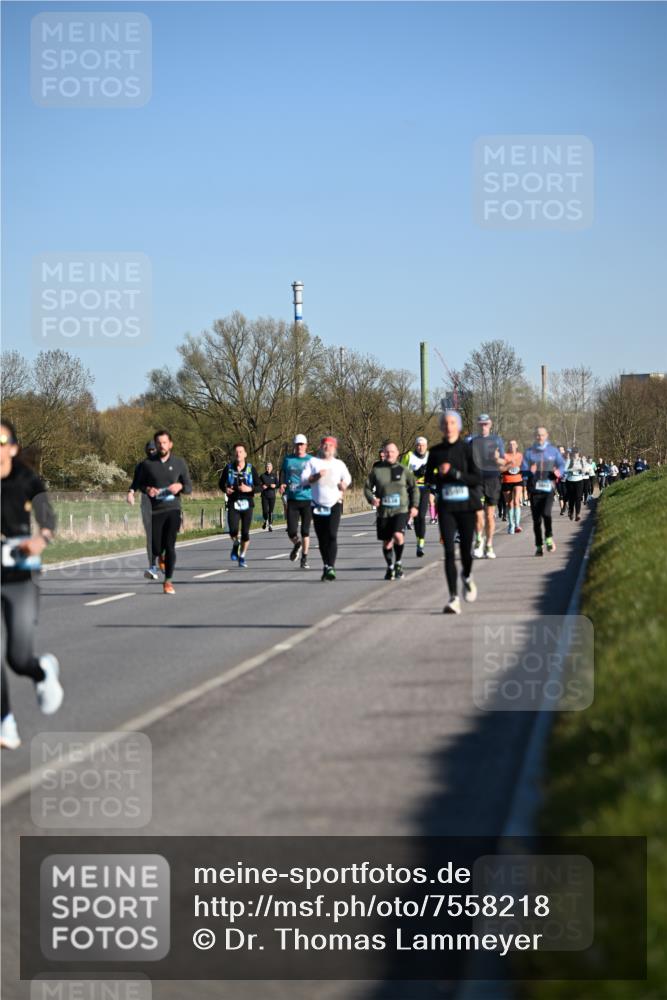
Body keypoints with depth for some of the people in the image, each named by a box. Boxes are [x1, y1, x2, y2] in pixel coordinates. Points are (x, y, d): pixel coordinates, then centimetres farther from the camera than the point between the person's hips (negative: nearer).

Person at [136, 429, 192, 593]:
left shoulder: (180, 463, 3)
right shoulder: (147, 464, 2)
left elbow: (189, 487, 8)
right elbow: (139, 483, 12)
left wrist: (180, 486, -15)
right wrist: (147, 489, -11)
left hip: (173, 509, 0)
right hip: (155, 511, 0)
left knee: (170, 546, -11)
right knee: (156, 547, 0)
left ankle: (168, 581, 0)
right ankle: (155, 559, 38)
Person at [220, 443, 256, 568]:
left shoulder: (250, 469, 0)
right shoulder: (228, 468, 2)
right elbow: (221, 483, 13)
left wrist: (249, 489, -19)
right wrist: (225, 489, -9)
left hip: (247, 504, 0)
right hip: (233, 504, 0)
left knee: (245, 532, 2)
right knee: (233, 530, -17)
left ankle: (242, 556, 22)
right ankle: (235, 545, 17)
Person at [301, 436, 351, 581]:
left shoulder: (339, 464, 10)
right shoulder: (312, 462, 6)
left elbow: (347, 478, 25)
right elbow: (303, 480, -1)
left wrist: (344, 484, 3)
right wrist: (316, 476, -18)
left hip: (334, 504, -1)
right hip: (317, 506, 1)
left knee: (332, 535, -14)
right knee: (322, 538, 6)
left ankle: (331, 567, -19)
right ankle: (326, 566, 21)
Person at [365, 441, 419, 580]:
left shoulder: (404, 469, 3)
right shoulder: (376, 470, 3)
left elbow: (414, 488, 11)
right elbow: (367, 488, 10)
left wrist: (414, 506, 3)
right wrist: (371, 499, -10)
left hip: (401, 510, -2)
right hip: (383, 512, 2)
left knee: (398, 535, -23)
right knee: (386, 542, 7)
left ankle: (398, 563, -2)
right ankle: (390, 567, 28)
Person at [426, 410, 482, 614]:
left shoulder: (468, 448, -3)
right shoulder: (436, 452, 6)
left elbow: (478, 478, -8)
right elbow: (429, 478, 14)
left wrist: (454, 473, -17)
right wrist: (440, 476, -7)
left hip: (467, 506, -1)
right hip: (446, 507, 1)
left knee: (466, 550, 4)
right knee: (449, 552, -9)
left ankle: (467, 577, 40)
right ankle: (454, 598, -10)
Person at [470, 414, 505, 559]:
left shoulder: (496, 440, 9)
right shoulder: (473, 441, 11)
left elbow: (503, 461, 9)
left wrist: (497, 459, -13)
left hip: (492, 478, 0)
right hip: (477, 479, 0)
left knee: (490, 514, 3)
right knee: (478, 513, -11)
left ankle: (489, 546, 12)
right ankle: (479, 540, 11)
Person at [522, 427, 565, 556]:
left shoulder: (553, 451, 8)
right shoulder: (529, 452, 7)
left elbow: (561, 464, 12)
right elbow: (523, 469, 6)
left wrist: (558, 472, -10)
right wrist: (530, 472, -16)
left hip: (548, 488, -1)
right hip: (534, 488, 1)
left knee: (546, 512, -22)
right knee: (536, 518, 2)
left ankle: (549, 537, -2)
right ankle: (539, 545, 11)